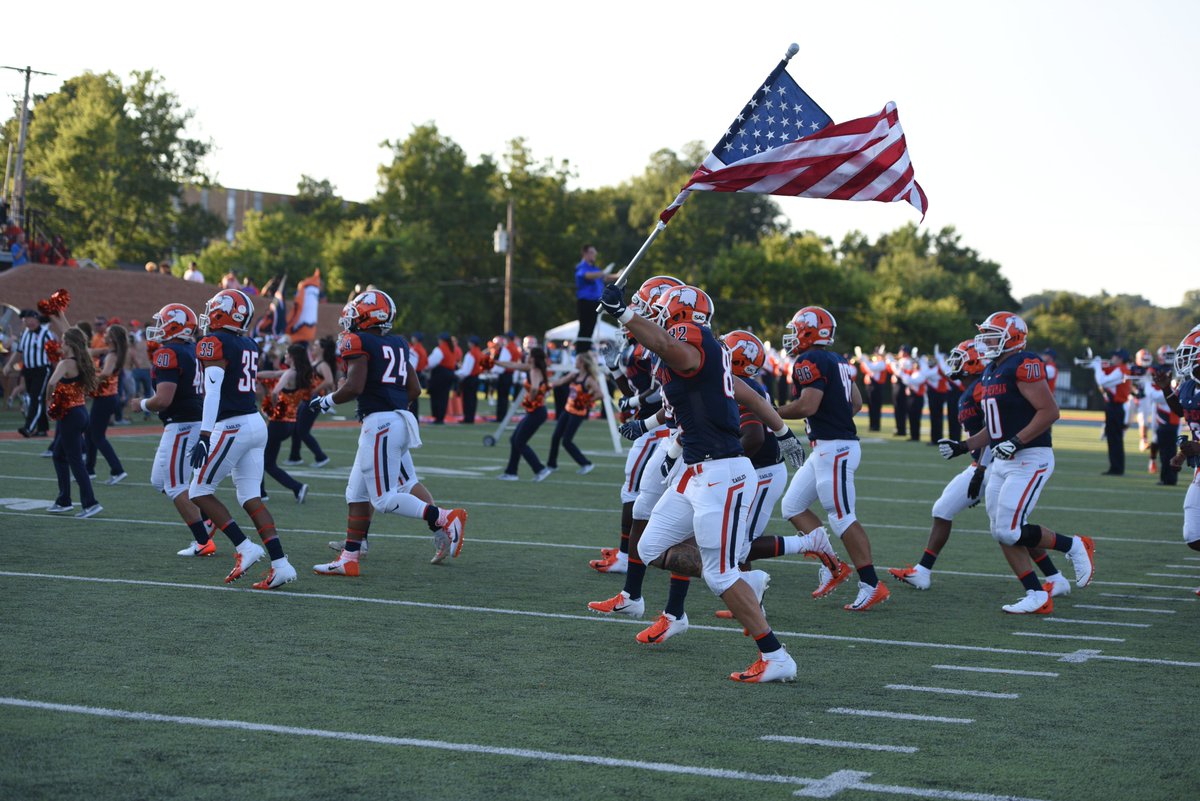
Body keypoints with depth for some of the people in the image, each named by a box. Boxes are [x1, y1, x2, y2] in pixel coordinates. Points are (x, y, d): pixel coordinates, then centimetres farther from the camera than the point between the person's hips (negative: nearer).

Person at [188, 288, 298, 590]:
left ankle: (245, 548, -3)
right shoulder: (249, 346, 14)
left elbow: (213, 392, -20)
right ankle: (280, 563, -2)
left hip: (231, 427, -8)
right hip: (256, 423, 8)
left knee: (199, 492, 4)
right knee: (251, 498, 8)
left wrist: (204, 436, -23)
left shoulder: (213, 343, -11)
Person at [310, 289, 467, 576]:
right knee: (357, 493, 13)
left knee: (385, 499, -5)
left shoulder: (359, 343, -8)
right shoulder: (398, 344, 15)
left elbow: (354, 387, -19)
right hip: (399, 419, 9)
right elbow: (414, 389, 15)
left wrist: (328, 401, -2)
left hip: (379, 423, -9)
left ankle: (444, 519, -12)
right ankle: (348, 559, 15)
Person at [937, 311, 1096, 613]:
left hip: (1030, 459, -10)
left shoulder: (1023, 365, -13)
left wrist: (1016, 441, -24)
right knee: (1003, 534, 5)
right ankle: (1037, 597, 10)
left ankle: (1074, 546, 7)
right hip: (1002, 462, 10)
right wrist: (962, 447, 13)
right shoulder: (990, 373, 17)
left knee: (1009, 531, -14)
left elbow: (1050, 411, -19)